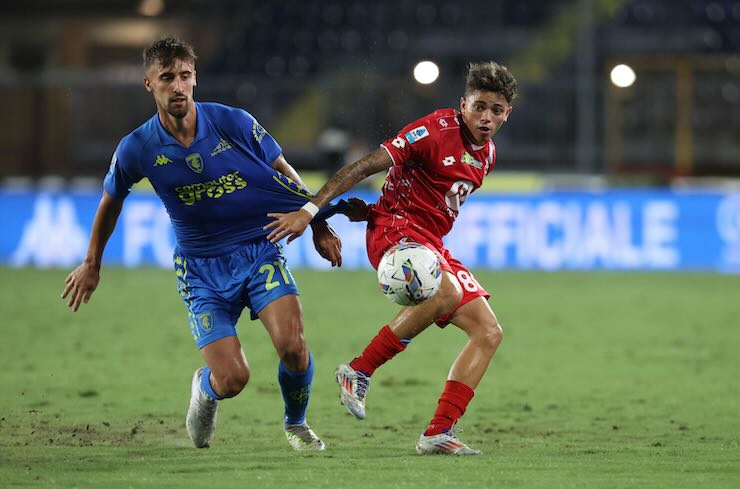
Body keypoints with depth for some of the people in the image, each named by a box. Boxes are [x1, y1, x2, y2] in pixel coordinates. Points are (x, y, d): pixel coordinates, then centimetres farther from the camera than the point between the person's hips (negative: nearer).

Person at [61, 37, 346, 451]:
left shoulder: (234, 123, -11)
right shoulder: (137, 149, -9)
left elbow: (285, 174, 5)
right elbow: (111, 201, 11)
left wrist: (320, 227, 6)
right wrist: (92, 264, 21)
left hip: (260, 249, 0)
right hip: (201, 267, 0)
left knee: (292, 345, -22)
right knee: (232, 378, -13)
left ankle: (297, 424, 10)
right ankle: (204, 389, 28)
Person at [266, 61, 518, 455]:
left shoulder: (486, 154, 14)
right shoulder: (436, 129, -12)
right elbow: (368, 166, -15)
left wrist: (373, 211, 4)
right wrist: (310, 210, -22)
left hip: (433, 244, 9)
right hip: (396, 229, -9)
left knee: (489, 333, -3)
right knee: (446, 291, -37)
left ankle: (438, 434, -6)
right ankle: (359, 371, -22)